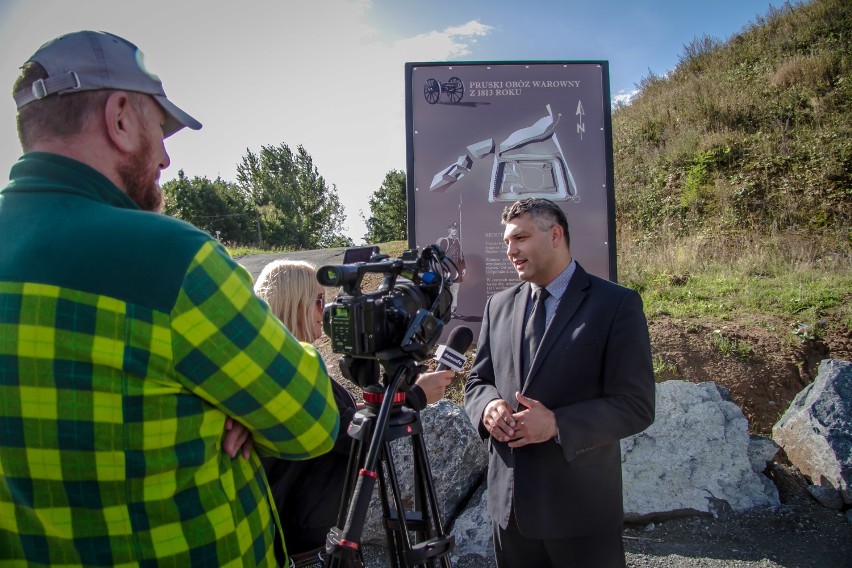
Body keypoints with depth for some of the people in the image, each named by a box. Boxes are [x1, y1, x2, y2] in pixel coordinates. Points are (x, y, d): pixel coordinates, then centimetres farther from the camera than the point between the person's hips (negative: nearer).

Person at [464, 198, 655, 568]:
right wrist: (488, 405, -10)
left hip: (581, 504, -4)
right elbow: (477, 380, 13)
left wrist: (557, 423, -22)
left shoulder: (617, 304, -8)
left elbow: (637, 405, -11)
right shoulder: (499, 305, 7)